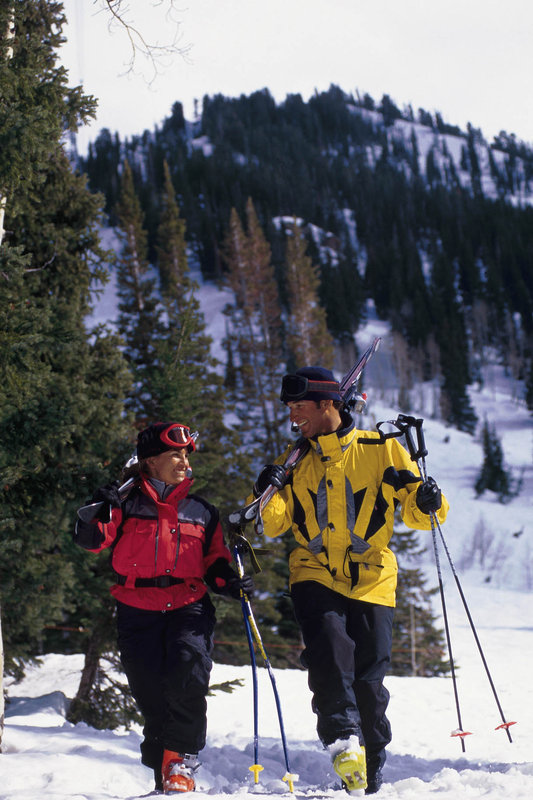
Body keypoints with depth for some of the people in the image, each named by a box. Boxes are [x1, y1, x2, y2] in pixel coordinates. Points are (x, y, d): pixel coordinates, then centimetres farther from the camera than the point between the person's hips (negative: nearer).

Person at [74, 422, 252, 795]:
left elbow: (214, 560, 22)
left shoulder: (202, 512, 15)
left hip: (189, 608, 1)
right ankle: (165, 777, 12)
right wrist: (101, 512, -21)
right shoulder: (128, 505, 7)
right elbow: (92, 539, -3)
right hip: (139, 613, -1)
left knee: (188, 680, -22)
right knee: (152, 695, -2)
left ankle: (181, 758, -6)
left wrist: (230, 582, 2)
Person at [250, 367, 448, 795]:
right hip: (316, 577, 1)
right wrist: (266, 496, -11)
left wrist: (427, 502, -18)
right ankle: (343, 739, -33)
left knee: (369, 680, 0)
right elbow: (274, 524, 9)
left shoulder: (380, 449, 3)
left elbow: (416, 513, 5)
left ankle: (369, 776, 13)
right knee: (328, 649, -26)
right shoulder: (295, 461, 12)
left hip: (372, 580, -1)